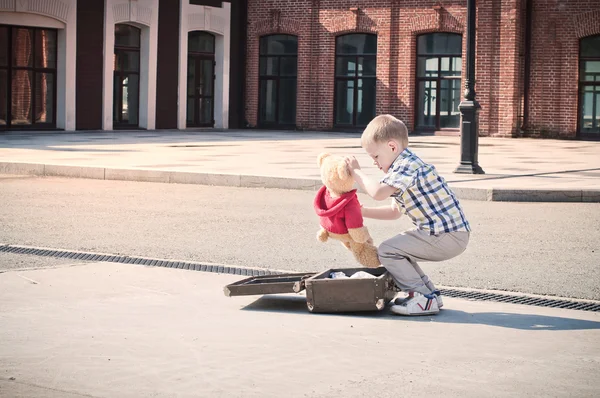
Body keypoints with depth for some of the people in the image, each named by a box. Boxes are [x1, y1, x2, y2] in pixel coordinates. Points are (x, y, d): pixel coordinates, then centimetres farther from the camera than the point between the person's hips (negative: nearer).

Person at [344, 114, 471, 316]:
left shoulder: (407, 165, -15)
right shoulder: (405, 166, 20)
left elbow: (378, 192, -30)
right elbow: (395, 211, 28)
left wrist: (356, 172, -15)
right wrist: (364, 212, 21)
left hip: (447, 236, -11)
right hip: (450, 233, 11)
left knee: (387, 250, -10)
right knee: (398, 247, 23)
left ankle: (424, 299, -6)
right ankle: (429, 294, 21)